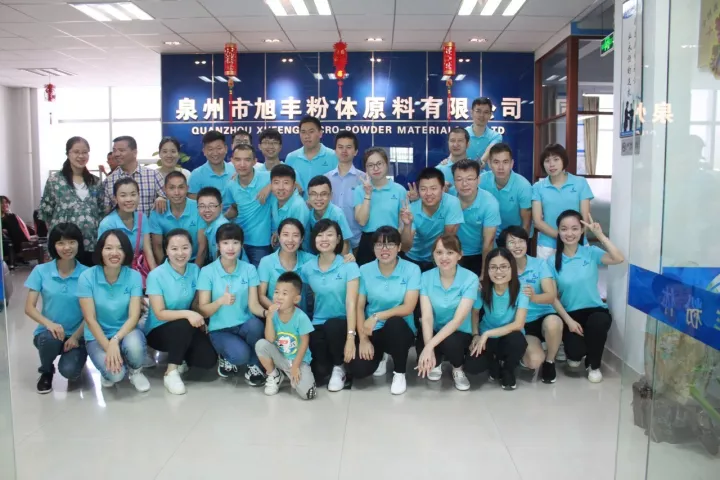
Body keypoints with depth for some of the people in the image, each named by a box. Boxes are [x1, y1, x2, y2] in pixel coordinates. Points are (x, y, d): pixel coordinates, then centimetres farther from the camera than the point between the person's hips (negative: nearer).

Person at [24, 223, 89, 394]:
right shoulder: (41, 271, -4)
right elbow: (29, 307, -5)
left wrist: (75, 336, -18)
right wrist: (49, 323, -24)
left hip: (77, 335, -1)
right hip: (49, 331, 1)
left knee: (69, 371, -26)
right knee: (50, 338, -35)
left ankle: (75, 356, 13)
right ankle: (46, 372, 0)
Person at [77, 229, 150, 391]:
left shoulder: (134, 276, -10)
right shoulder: (87, 277, -13)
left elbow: (134, 317, -14)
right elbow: (90, 319, -13)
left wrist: (115, 341, -30)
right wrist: (108, 347, -23)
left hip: (126, 332, 1)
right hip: (98, 336, -1)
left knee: (134, 345, -36)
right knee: (115, 374, -28)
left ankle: (135, 371, 1)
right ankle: (108, 372, 12)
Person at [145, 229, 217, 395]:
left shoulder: (195, 270, -5)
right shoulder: (156, 275, -18)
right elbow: (160, 314, -20)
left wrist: (200, 319, -14)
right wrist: (187, 314, -35)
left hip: (186, 331, 4)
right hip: (158, 331, -4)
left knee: (209, 359, -17)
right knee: (185, 325, -35)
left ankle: (179, 357, 13)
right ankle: (171, 373, -18)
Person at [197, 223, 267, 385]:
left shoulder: (249, 269, -2)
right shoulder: (207, 272, -7)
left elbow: (253, 304, -9)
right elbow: (203, 311, -9)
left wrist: (267, 312, -32)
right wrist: (220, 301, -30)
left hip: (244, 325, 2)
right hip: (220, 329, -2)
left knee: (255, 324, -34)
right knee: (240, 355, -32)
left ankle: (253, 365, -6)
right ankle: (226, 357, 7)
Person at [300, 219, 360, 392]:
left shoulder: (349, 266, -10)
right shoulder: (307, 268, 0)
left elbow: (351, 303, -16)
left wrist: (350, 337, -24)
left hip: (341, 324, -2)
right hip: (318, 324, 2)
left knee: (332, 326, -36)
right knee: (319, 374, -17)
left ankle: (339, 367, -7)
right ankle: (327, 367, 22)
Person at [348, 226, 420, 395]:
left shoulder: (412, 270, -10)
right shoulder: (364, 270, -3)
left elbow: (408, 308, -17)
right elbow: (359, 307, -2)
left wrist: (377, 316, -25)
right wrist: (363, 339, -12)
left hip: (400, 329, -2)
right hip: (373, 331, 2)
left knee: (394, 322, -38)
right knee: (357, 370, -21)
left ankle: (400, 373, -10)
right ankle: (381, 356, 18)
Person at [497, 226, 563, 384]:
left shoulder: (540, 264, -6)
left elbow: (552, 296, -18)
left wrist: (534, 297, -40)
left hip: (544, 317, 1)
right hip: (521, 325, 0)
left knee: (553, 323, -36)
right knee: (534, 360, -26)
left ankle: (550, 361, -5)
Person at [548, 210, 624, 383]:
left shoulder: (591, 252, -1)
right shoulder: (552, 261, -3)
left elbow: (619, 259, -20)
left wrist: (600, 235, -20)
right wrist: (569, 320, -13)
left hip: (595, 310, 1)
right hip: (569, 314, -1)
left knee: (598, 322, -35)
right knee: (575, 351, -24)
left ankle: (594, 365, -4)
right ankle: (574, 354, 21)